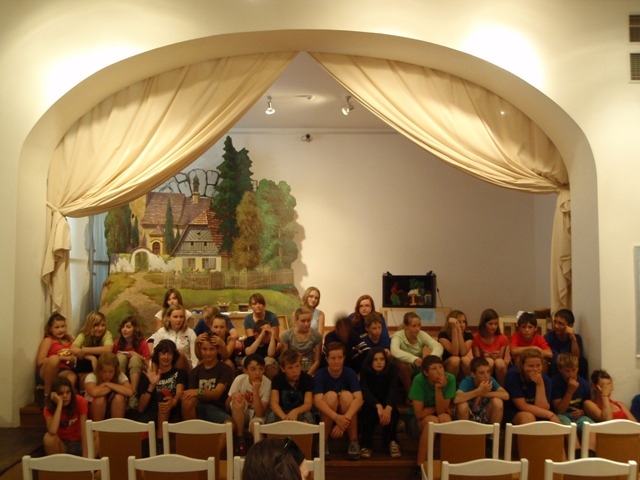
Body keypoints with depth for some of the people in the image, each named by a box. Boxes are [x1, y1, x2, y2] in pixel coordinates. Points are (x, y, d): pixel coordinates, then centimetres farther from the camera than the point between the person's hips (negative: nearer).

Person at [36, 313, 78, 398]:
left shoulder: (70, 340, 15)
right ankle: (47, 395, -23)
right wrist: (61, 357, -16)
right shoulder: (48, 340, 1)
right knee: (54, 358, -36)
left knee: (73, 376, -35)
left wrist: (72, 360, -4)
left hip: (63, 372, 2)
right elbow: (40, 361, -12)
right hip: (46, 372, -2)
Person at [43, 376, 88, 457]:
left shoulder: (79, 401, -17)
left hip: (79, 443, 0)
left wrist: (85, 456, -28)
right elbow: (52, 431, -36)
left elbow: (84, 430, -21)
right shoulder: (49, 408, -16)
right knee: (48, 437, -32)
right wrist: (59, 404, -34)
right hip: (61, 444, 0)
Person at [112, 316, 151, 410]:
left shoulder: (142, 343, -7)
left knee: (135, 358, -29)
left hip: (136, 374, -2)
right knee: (120, 356, -24)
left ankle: (133, 395, -38)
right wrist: (117, 356, -14)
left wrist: (138, 356, -24)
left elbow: (148, 364, -9)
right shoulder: (117, 343, 0)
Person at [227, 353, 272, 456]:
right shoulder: (239, 380, -18)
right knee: (238, 402, -32)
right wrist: (233, 396, -32)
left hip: (257, 415, -2)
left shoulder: (267, 383, -21)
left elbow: (260, 413, -26)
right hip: (241, 416, 2)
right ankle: (240, 440, -14)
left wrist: (256, 391, -36)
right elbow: (227, 407, -10)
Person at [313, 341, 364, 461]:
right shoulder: (320, 374, -14)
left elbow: (359, 399, -26)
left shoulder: (350, 373, -12)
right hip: (327, 416, -1)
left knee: (346, 395, -28)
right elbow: (318, 401, -28)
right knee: (331, 395, -29)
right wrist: (336, 417, -44)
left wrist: (345, 418, -42)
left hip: (347, 416, 1)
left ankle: (353, 442, -17)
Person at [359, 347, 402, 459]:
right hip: (370, 404, 0)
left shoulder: (392, 371, -13)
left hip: (387, 404, 1)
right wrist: (378, 406, -48)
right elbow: (365, 391, -28)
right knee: (369, 408, -34)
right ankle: (367, 445, -27)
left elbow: (393, 390, -29)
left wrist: (388, 408, -51)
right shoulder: (365, 372, -13)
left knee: (392, 412, -33)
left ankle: (392, 442, -24)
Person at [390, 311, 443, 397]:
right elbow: (394, 351, -41)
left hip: (422, 371, 3)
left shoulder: (422, 335, -11)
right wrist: (413, 359, -56)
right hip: (404, 371, -3)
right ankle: (409, 394, -14)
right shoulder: (398, 336, -19)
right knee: (402, 363, -34)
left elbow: (438, 347, -26)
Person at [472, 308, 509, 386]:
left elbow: (506, 359, -2)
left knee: (499, 362, -32)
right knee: (489, 361, -32)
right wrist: (489, 356, -25)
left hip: (499, 370, 1)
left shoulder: (503, 338, -2)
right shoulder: (476, 338, -6)